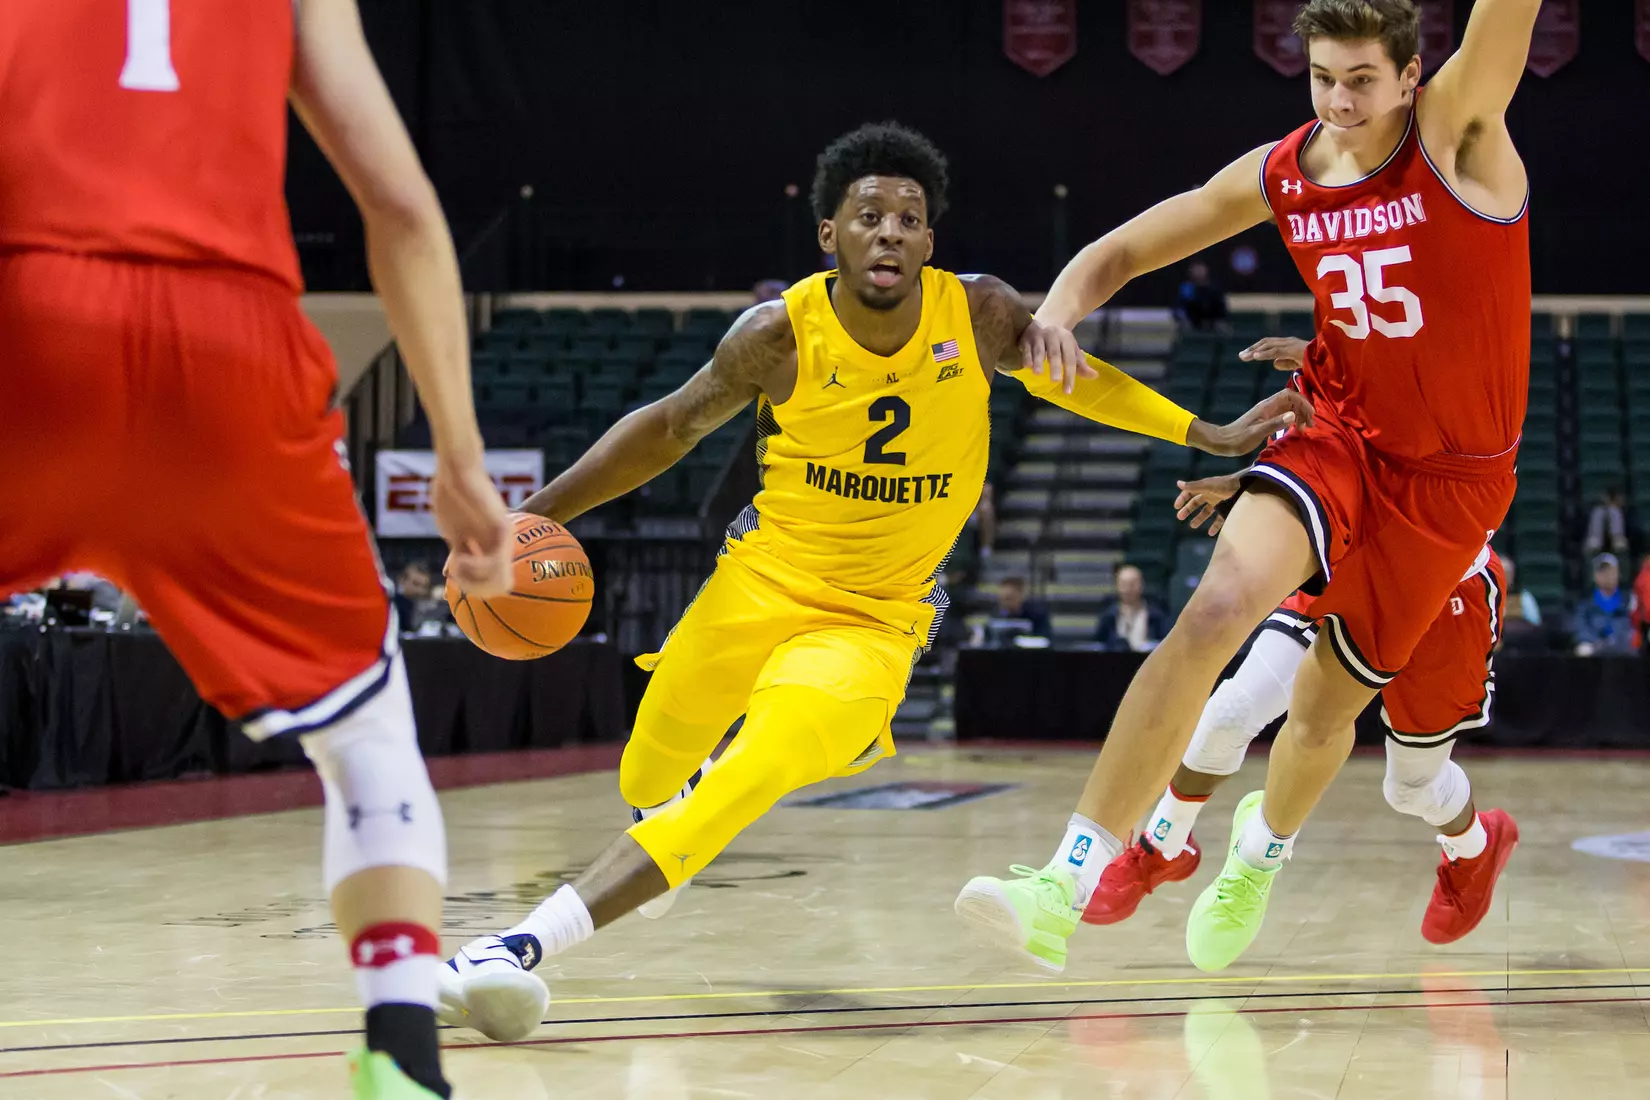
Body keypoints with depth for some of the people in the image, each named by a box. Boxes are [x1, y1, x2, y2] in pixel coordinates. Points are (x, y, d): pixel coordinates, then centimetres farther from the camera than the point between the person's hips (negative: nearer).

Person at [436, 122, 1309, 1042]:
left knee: (756, 777, -25)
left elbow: (1066, 376, 10)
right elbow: (673, 428, 1)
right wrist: (532, 516, -3)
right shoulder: (781, 334, -14)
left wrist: (1210, 436, 8)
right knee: (649, 780, 14)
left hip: (875, 619, -1)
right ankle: (676, 816, 56)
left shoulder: (981, 315, -12)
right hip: (763, 578, 2)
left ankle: (530, 944, -29)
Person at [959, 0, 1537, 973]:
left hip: (1451, 478, -2)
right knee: (1219, 607, -25)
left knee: (1329, 703, 9)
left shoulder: (1457, 134, -15)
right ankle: (1065, 893, -28)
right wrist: (1062, 307, -15)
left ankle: (1263, 847, 47)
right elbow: (1125, 248, 5)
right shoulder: (1280, 175, -3)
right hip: (1342, 436, 2)